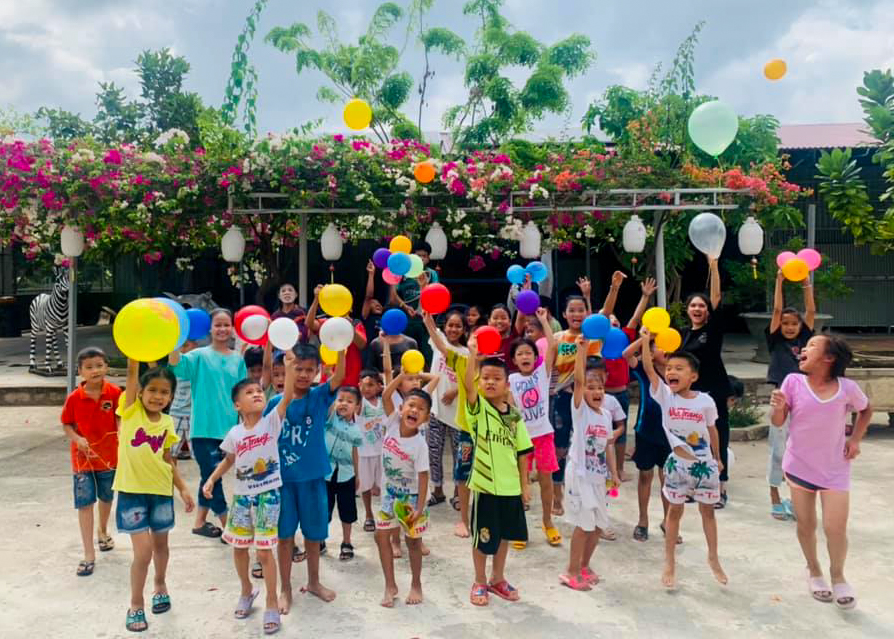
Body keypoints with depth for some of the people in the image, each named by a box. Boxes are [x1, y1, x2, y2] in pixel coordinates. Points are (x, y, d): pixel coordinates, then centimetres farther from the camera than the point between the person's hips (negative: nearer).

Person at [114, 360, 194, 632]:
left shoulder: (167, 422, 2)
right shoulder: (131, 410, -8)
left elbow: (167, 459, 9)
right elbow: (132, 371, -20)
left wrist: (183, 489, 6)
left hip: (161, 490, 4)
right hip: (132, 491, -4)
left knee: (161, 544, 18)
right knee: (143, 550, -6)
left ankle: (160, 586, 44)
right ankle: (136, 605, 14)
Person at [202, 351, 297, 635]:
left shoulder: (272, 422, -10)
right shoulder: (234, 433, -1)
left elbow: (287, 396, -25)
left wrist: (289, 365, -35)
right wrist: (212, 479, 5)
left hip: (268, 494, -4)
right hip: (241, 495, 4)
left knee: (264, 551, -3)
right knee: (239, 547, 14)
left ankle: (272, 604, 13)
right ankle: (246, 591, 39)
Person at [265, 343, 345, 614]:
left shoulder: (320, 396, -6)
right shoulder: (276, 402, -5)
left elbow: (339, 377, -24)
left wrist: (341, 347, -39)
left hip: (313, 477, 1)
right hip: (283, 478, 0)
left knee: (313, 533, 14)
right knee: (284, 534, 9)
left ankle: (313, 582, 34)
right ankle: (286, 589, 24)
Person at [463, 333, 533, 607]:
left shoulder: (515, 415, 1)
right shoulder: (478, 408, -9)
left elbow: (522, 452, 6)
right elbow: (467, 384, -30)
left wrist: (524, 485, 5)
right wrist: (473, 355, -42)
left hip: (510, 487, 4)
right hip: (484, 485, -4)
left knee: (505, 535, 17)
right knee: (482, 537, 8)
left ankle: (497, 579, 36)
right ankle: (480, 583, 27)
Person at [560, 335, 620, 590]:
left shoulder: (606, 415, 7)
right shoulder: (580, 409, -11)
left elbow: (608, 445, 13)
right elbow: (578, 380, -26)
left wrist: (614, 473, 8)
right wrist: (582, 348, -33)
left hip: (598, 476, 7)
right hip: (579, 474, -7)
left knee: (599, 524, 13)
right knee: (585, 523, -5)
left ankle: (584, 566, 31)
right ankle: (571, 572, 9)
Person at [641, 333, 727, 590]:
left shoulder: (705, 401, -8)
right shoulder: (664, 395, -11)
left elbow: (712, 430, 5)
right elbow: (648, 369, -23)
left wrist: (717, 458, 13)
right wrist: (646, 340, -33)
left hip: (704, 463, 1)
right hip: (677, 464, -1)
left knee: (707, 510, 15)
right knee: (675, 511, 10)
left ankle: (713, 558, 34)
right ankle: (669, 563, 21)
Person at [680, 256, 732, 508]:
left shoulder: (714, 328, -4)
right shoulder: (685, 334, 8)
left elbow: (717, 296, -15)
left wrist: (713, 265, -22)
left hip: (714, 392, -4)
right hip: (691, 392, 5)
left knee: (717, 440, 1)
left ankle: (720, 489, 10)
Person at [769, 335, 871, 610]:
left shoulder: (847, 387, -10)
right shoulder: (793, 381, -10)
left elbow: (865, 410, 12)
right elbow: (778, 423, -5)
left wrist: (855, 439, 1)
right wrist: (778, 407, -26)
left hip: (835, 469, 0)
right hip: (799, 466, 1)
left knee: (836, 528, -2)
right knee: (806, 525, 11)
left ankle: (837, 576, 26)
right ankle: (814, 571, 36)